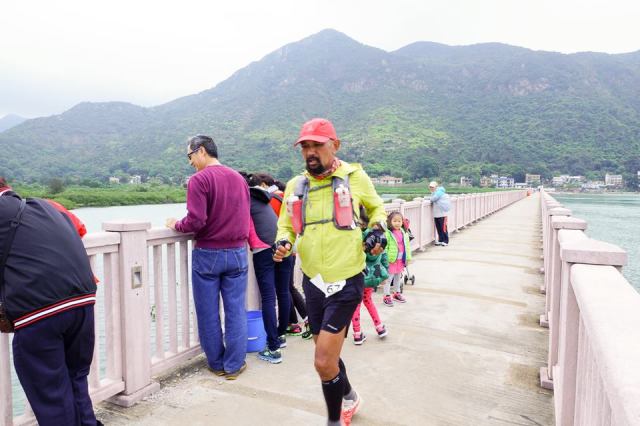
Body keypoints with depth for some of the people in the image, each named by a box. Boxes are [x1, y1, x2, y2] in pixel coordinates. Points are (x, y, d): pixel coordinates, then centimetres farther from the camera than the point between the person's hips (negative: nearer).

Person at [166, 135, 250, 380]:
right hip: (237, 252, 4)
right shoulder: (239, 178, 5)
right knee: (236, 311, 10)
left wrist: (176, 225, 1)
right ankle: (234, 365, 18)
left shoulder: (199, 180, -12)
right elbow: (244, 217, 9)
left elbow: (196, 221, -18)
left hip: (207, 254, -4)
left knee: (208, 313, 12)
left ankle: (217, 364, 25)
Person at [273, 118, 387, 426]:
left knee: (323, 362, -8)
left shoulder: (355, 177, -5)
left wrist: (378, 229, -7)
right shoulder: (295, 186, 3)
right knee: (328, 358, 18)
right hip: (313, 282, 5)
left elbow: (376, 207, 13)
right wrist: (284, 243, -8)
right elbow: (285, 225, 13)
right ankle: (348, 399, 49)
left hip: (346, 283, -4)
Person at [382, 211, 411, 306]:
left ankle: (397, 293, 37)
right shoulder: (387, 234, -17)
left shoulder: (403, 233, 3)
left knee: (398, 277, 21)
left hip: (401, 260, 7)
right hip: (391, 260, -6)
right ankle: (387, 296, 13)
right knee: (388, 278, 2)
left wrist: (408, 257, 9)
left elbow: (407, 246, 10)